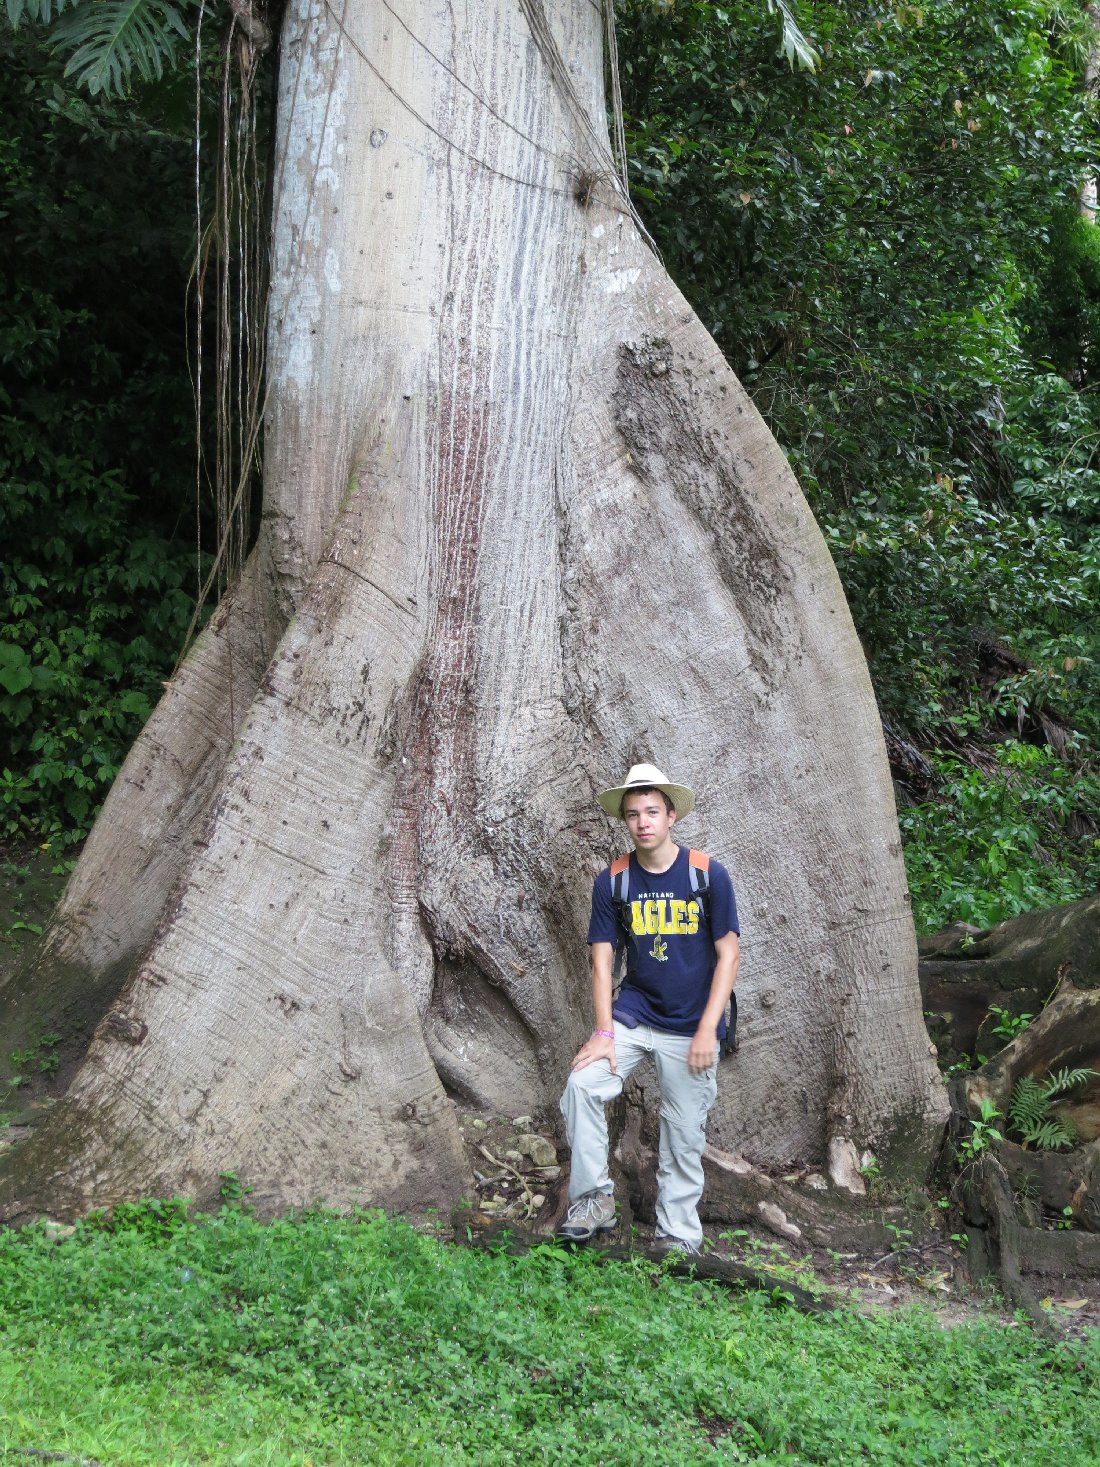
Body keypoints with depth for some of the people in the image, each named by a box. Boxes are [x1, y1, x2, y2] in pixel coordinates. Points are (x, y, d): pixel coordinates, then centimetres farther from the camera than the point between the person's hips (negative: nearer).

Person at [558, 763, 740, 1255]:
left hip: (691, 1028, -2)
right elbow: (602, 960, 0)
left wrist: (706, 1030, -14)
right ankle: (594, 1198, -7)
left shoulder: (709, 875, -6)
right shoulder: (612, 882, 0)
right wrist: (604, 1032, -11)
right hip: (633, 1014, 2)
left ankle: (678, 1238, 17)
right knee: (581, 1085, -21)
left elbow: (728, 954, -6)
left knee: (684, 1138, 2)